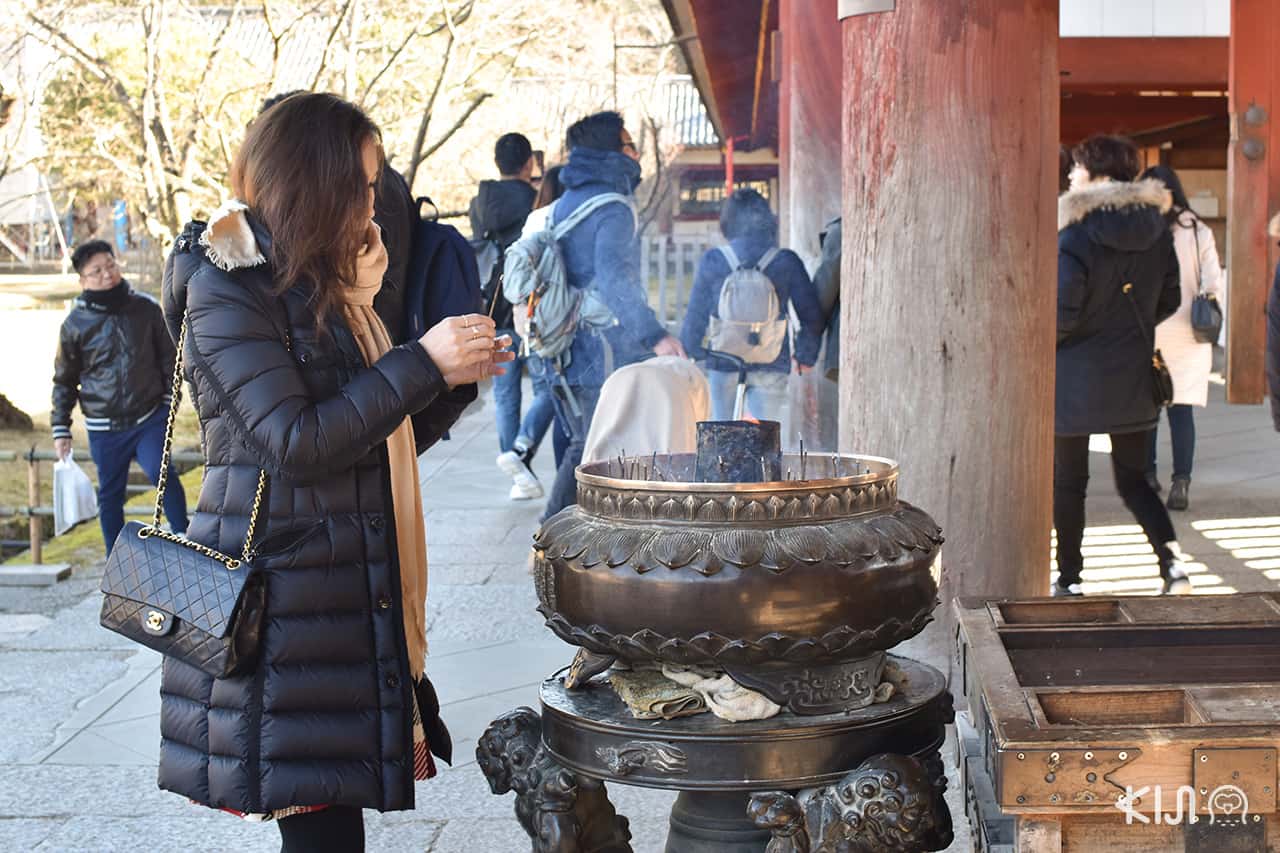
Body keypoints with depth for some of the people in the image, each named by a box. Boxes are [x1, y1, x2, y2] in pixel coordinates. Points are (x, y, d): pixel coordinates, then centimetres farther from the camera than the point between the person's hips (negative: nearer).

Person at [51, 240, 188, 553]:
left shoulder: (146, 309, 0)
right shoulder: (75, 324, -1)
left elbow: (168, 357, 10)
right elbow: (64, 380, 8)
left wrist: (169, 400, 5)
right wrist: (61, 428, 5)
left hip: (150, 418, -1)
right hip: (104, 428, 1)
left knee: (159, 471, -24)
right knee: (110, 494, 10)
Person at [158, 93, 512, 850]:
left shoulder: (325, 287, 16)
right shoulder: (225, 287, -9)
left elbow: (376, 443, 19)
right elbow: (295, 442, -18)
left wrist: (456, 377, 5)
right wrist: (422, 362, -14)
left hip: (346, 586, 8)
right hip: (278, 598, -8)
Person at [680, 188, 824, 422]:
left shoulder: (713, 260, -3)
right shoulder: (786, 262, -3)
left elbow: (696, 315, 3)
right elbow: (812, 315, 1)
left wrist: (689, 355, 16)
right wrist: (805, 356, 16)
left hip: (723, 363, 0)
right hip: (771, 366, 0)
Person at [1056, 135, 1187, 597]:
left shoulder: (1075, 234, -16)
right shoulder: (1155, 227, 2)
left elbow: (1062, 313, -19)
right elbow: (1170, 300, 9)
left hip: (1077, 377, -5)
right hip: (1133, 378, 5)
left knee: (1068, 482, 8)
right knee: (1133, 478, 15)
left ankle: (1069, 579, 14)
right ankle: (1171, 558, -3)